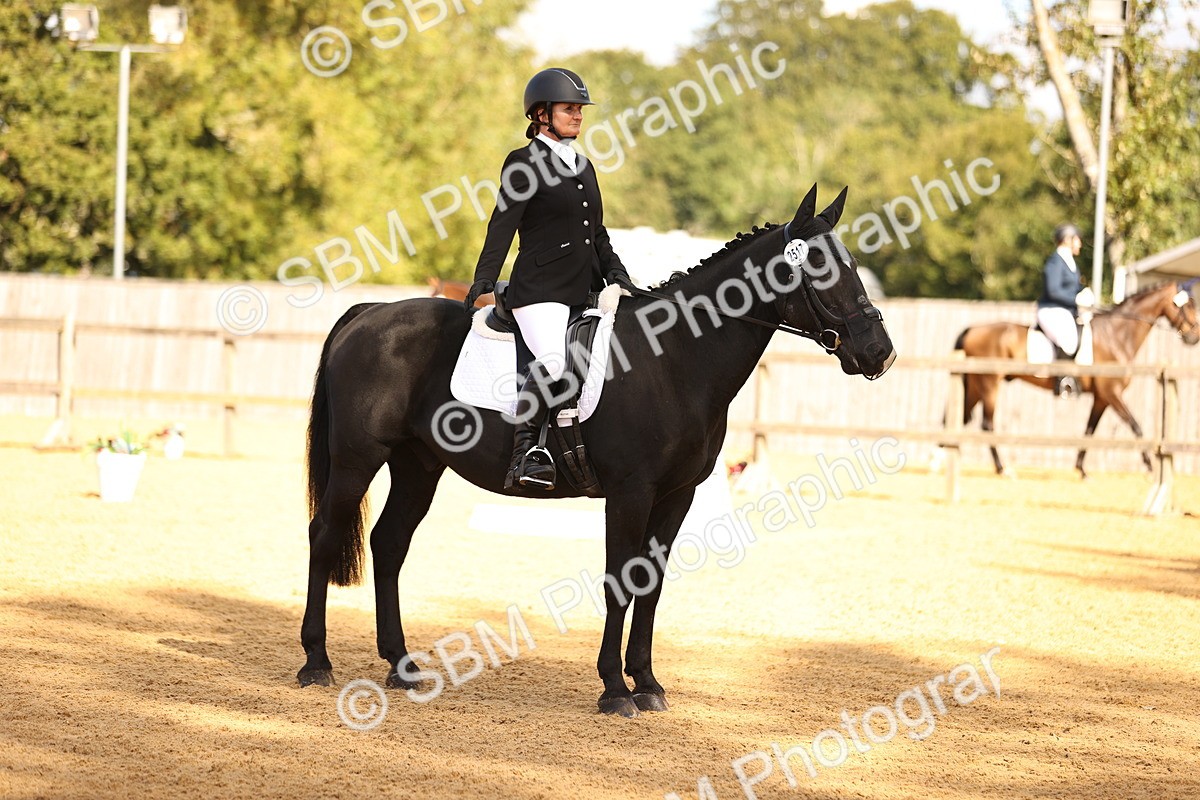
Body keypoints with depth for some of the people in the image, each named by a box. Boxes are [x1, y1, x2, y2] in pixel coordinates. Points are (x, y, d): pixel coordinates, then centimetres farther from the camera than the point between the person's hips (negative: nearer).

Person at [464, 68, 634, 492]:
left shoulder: (583, 166, 20)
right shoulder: (524, 164, -1)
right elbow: (503, 225, -9)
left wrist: (615, 272, 12)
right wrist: (484, 280, -17)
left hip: (584, 290, 8)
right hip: (540, 289, -8)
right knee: (553, 362, -29)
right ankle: (524, 453, -26)